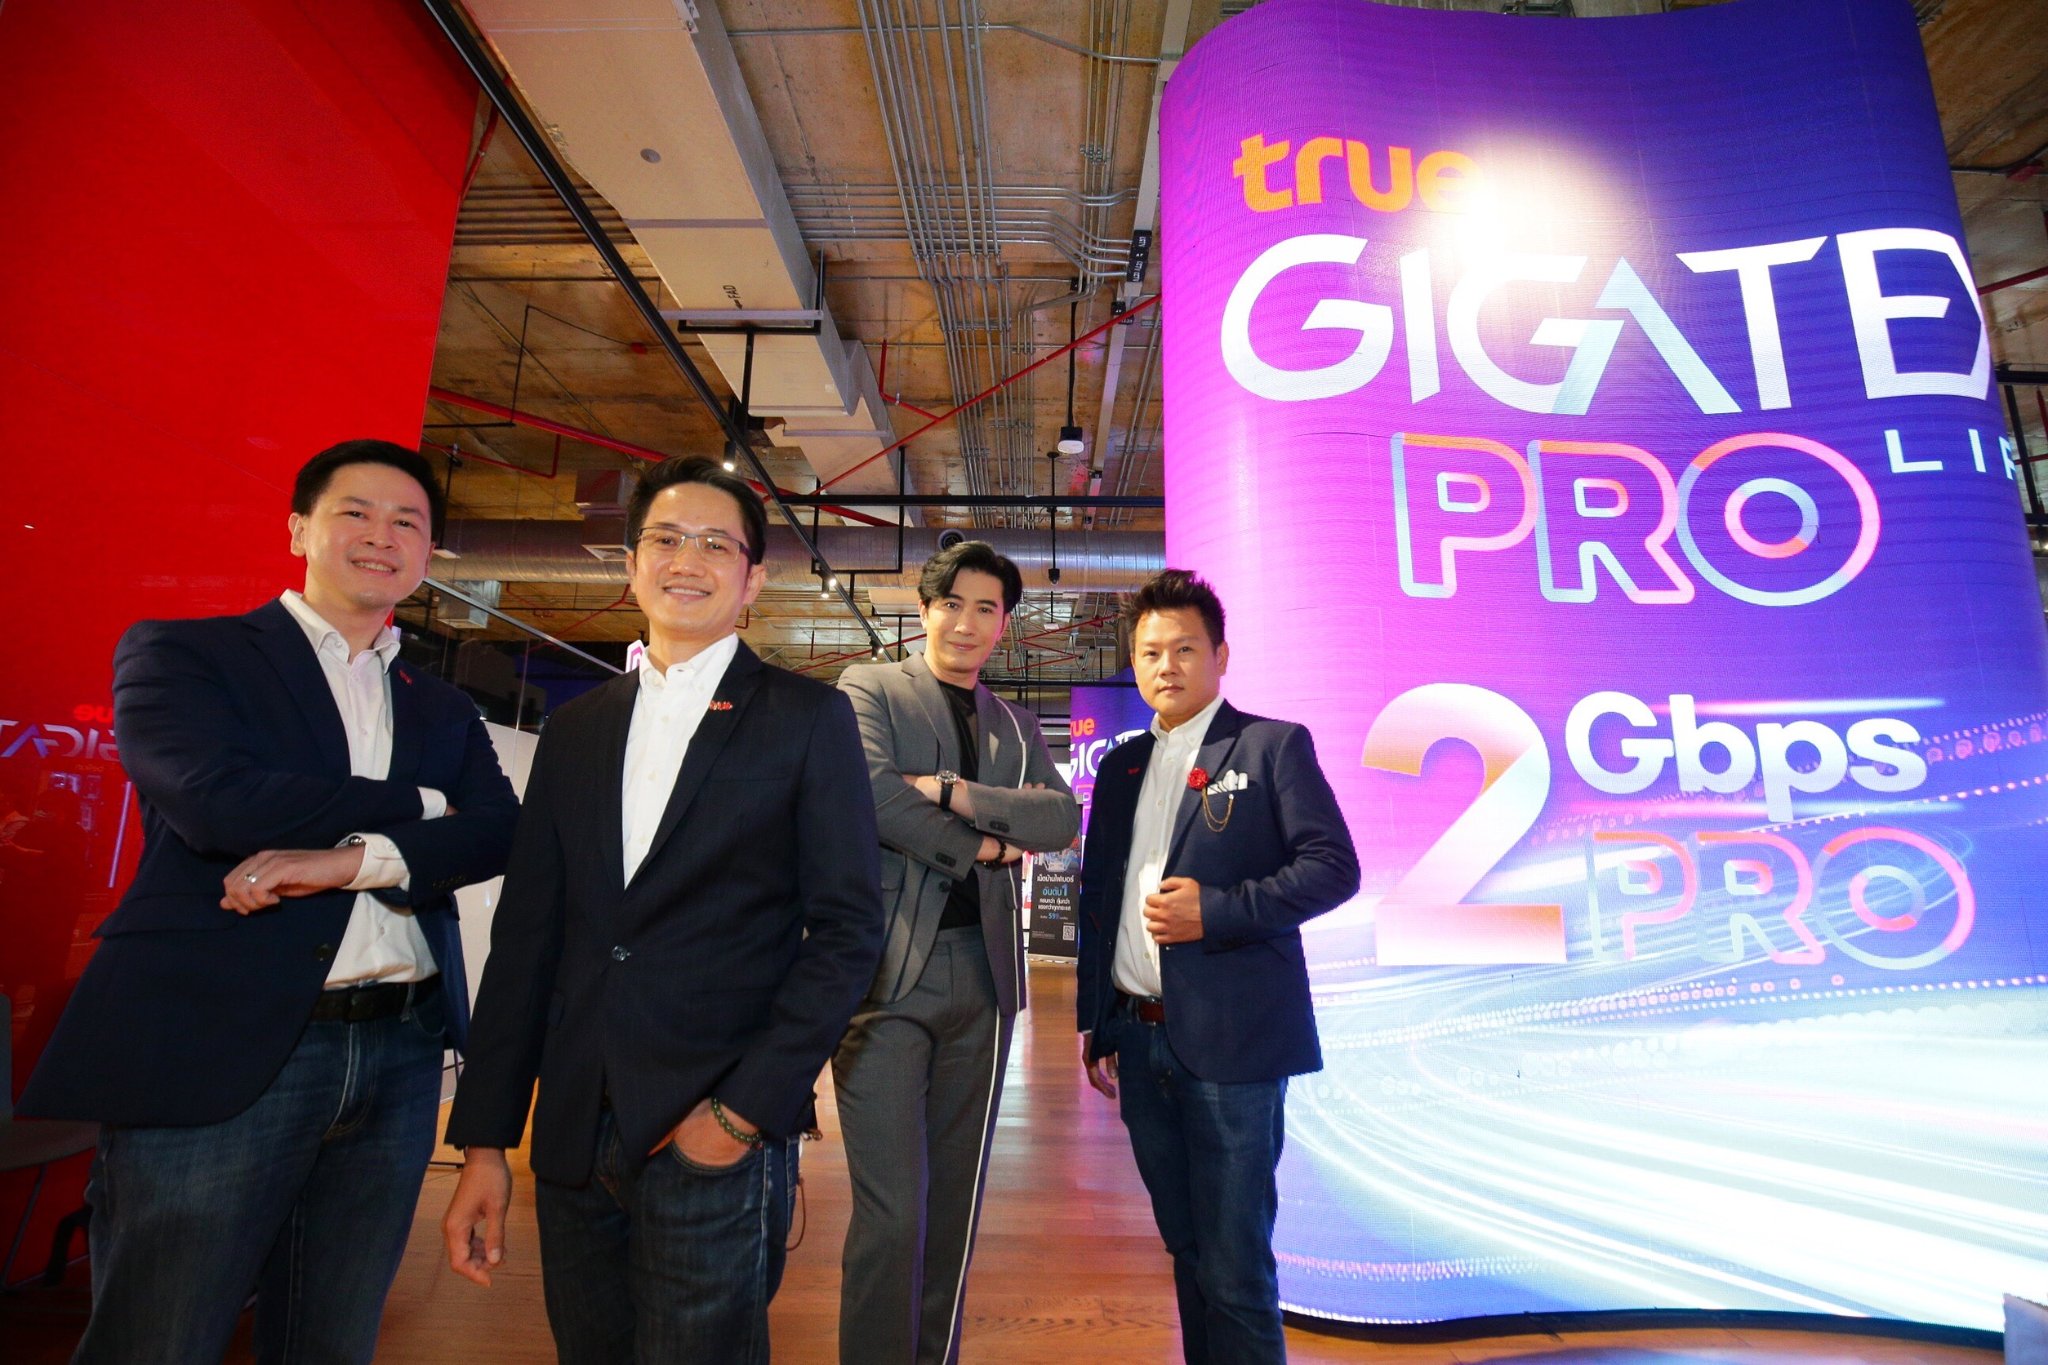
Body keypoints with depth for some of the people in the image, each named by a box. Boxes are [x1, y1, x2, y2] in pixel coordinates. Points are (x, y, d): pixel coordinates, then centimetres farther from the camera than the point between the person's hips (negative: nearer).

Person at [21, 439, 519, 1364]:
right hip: (215, 1050, -4)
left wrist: (357, 858, -17)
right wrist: (416, 805, -6)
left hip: (397, 1058, 4)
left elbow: (499, 831, -2)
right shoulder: (179, 653, 3)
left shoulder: (445, 713, 15)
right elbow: (220, 801, -15)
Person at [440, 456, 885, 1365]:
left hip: (716, 1140, -4)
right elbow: (526, 933, 8)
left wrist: (746, 1110, -12)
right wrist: (484, 1139, 6)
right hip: (573, 1136, 5)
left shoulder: (807, 719, -4)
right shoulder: (575, 729, 9)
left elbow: (847, 927, -8)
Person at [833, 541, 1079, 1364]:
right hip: (888, 972, -4)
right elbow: (873, 796, -14)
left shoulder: (1016, 727, 16)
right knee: (892, 1209, -5)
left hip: (984, 975, 5)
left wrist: (954, 792, -13)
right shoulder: (869, 688, 3)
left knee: (957, 1200, 15)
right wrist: (986, 845, -6)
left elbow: (1063, 818, 0)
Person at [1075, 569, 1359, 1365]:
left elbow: (1334, 866, -10)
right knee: (1188, 1251, 19)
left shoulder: (1273, 746, -3)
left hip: (1229, 1039, -5)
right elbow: (1098, 899, 15)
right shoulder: (1121, 766, 13)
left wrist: (1218, 910, -21)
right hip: (1140, 1038, 6)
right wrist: (1095, 1023, 13)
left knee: (1236, 1266, 2)